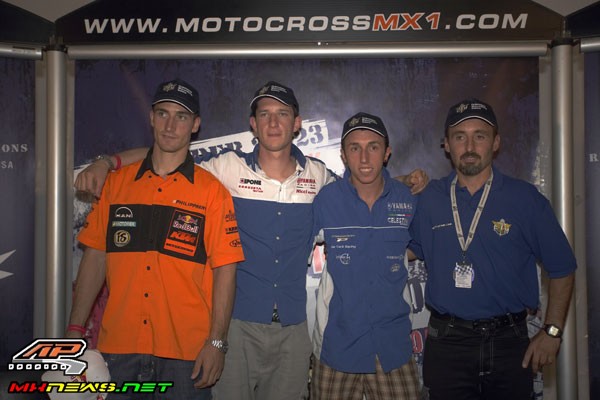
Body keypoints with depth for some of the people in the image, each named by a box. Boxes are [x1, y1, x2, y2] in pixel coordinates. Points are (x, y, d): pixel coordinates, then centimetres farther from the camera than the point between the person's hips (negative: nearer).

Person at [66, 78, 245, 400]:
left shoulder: (211, 190, -3)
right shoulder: (117, 182, 7)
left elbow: (225, 270, -5)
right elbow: (96, 256, 7)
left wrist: (216, 342, -11)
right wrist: (74, 330, 3)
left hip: (186, 351, -2)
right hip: (117, 346, 3)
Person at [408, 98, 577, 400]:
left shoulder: (526, 198, -2)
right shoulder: (428, 198, 1)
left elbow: (561, 268, 2)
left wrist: (552, 332, -2)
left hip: (509, 341, 0)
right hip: (446, 343, 0)